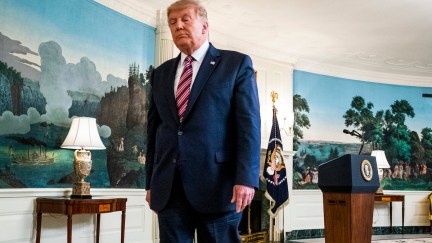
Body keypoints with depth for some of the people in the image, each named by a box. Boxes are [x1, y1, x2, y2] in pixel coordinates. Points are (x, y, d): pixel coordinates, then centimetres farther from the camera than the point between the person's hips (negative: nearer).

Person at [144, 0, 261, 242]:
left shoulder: (237, 64, 3)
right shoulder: (161, 73, 17)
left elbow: (249, 124, -5)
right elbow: (153, 130, 17)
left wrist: (245, 178, -15)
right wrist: (151, 182, 12)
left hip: (217, 182, -4)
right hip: (168, 186, 4)